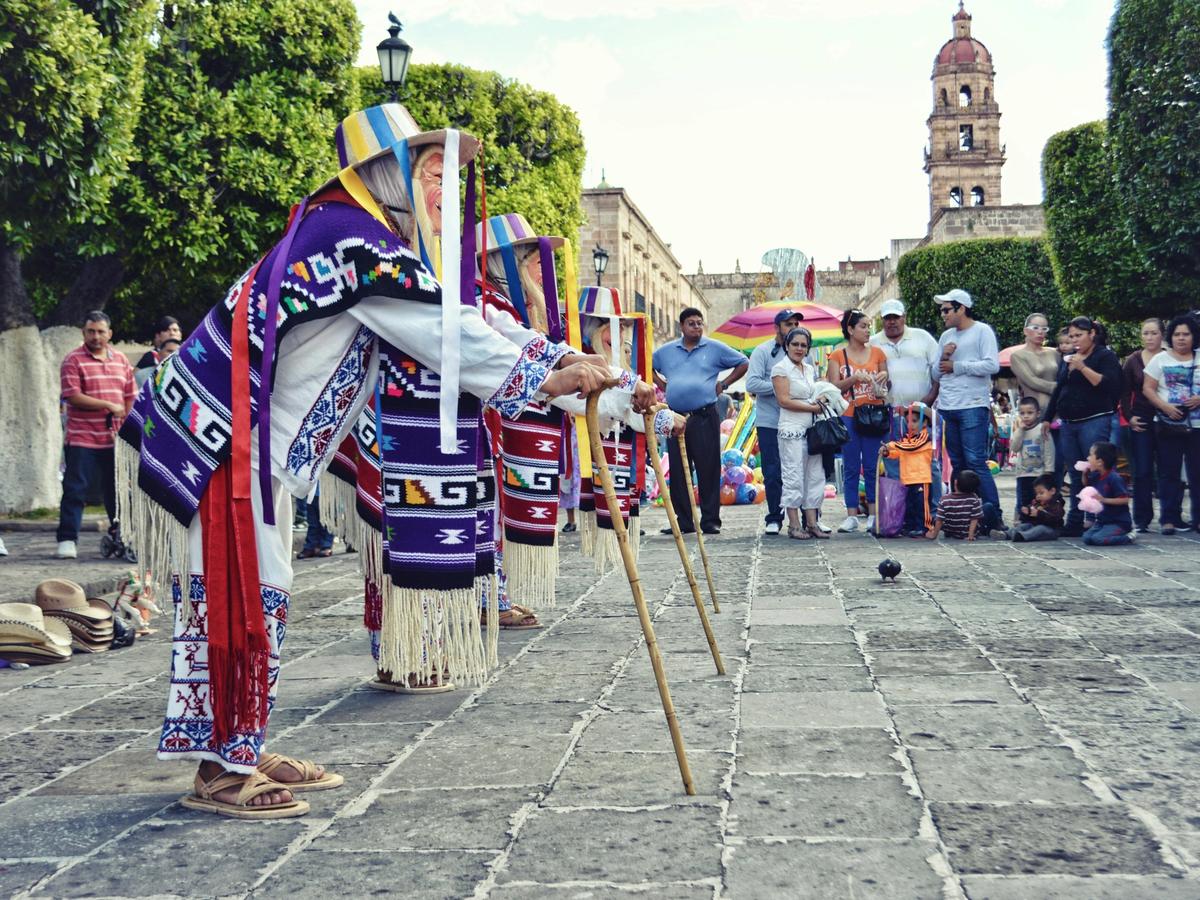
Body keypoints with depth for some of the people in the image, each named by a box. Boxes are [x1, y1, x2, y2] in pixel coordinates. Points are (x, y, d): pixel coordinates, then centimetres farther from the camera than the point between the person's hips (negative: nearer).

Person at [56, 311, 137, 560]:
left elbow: (130, 398, 15)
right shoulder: (73, 360, -3)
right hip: (82, 439, -4)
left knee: (117, 489, 11)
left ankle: (119, 537, 22)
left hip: (114, 440, 4)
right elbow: (73, 397, -12)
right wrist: (108, 406, -15)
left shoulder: (121, 360, 12)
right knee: (75, 490, -3)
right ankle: (67, 540, 1)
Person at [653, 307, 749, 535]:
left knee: (708, 469, -4)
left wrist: (723, 384, 3)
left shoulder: (715, 349, 6)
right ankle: (683, 521, 10)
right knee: (678, 471, 3)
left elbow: (743, 364, 11)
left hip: (705, 417, -3)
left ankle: (710, 520, 1)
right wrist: (661, 384, 12)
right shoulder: (667, 350, 13)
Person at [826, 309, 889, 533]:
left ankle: (873, 515, 7)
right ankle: (851, 516, 5)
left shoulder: (877, 353, 10)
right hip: (849, 416, -1)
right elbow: (834, 387, -4)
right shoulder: (838, 356, 4)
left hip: (873, 415, 1)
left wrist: (884, 378, -7)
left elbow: (886, 386, 15)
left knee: (872, 467, 3)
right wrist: (854, 378, -18)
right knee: (851, 468, 2)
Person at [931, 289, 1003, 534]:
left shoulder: (982, 331, -1)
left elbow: (992, 365, -12)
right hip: (947, 408, 7)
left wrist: (956, 366, -7)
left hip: (973, 406, -7)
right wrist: (943, 358, -1)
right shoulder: (946, 336, 18)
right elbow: (937, 375, 20)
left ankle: (993, 514, -9)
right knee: (957, 464, 8)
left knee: (976, 461, -12)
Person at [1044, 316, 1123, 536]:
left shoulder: (1106, 356, 0)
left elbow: (1108, 385, -15)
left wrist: (1083, 367, -18)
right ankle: (1074, 524, 10)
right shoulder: (1067, 359, 20)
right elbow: (1058, 391, 25)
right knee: (1076, 476, 8)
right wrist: (1047, 419, 22)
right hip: (1068, 425, 7)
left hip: (1094, 422, -7)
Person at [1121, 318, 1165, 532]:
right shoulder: (1132, 361, 6)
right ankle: (1142, 519, 5)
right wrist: (1129, 416, -4)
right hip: (1141, 422, 1)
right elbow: (1124, 392, 7)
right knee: (1142, 472, 0)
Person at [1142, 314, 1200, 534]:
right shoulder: (1160, 359, 6)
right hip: (1168, 424, -1)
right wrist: (1165, 407, -13)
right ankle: (1169, 519, 4)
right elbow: (1147, 388, 0)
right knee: (1169, 473, 0)